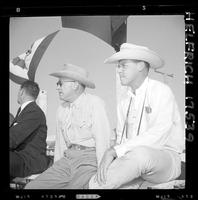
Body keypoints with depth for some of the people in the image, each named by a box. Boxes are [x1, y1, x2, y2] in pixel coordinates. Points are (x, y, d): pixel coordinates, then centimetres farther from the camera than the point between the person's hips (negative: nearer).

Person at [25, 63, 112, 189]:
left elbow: (102, 139, -13)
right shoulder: (62, 109, 15)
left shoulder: (95, 103, -6)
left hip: (90, 160, -6)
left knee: (75, 185, -32)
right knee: (32, 186, -6)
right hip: (67, 159, 7)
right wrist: (56, 169, 11)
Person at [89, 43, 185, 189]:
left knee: (140, 154, -38)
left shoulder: (161, 91, -8)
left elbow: (158, 135, -20)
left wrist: (114, 151, -25)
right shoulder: (124, 103, 14)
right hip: (132, 157, 4)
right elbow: (121, 138, 12)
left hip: (166, 158, -4)